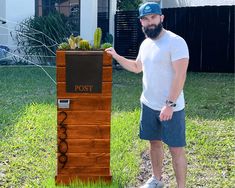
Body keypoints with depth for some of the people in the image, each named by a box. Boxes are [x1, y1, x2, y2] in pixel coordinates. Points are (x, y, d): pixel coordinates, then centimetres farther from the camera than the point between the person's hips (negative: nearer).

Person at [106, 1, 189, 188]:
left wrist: (170, 104, -24)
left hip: (171, 107, -7)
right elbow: (137, 67, 26)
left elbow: (180, 75, -21)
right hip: (149, 105, 7)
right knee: (155, 142, 18)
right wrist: (116, 56, 16)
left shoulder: (175, 42, -16)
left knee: (176, 149, 1)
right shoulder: (145, 43, 9)